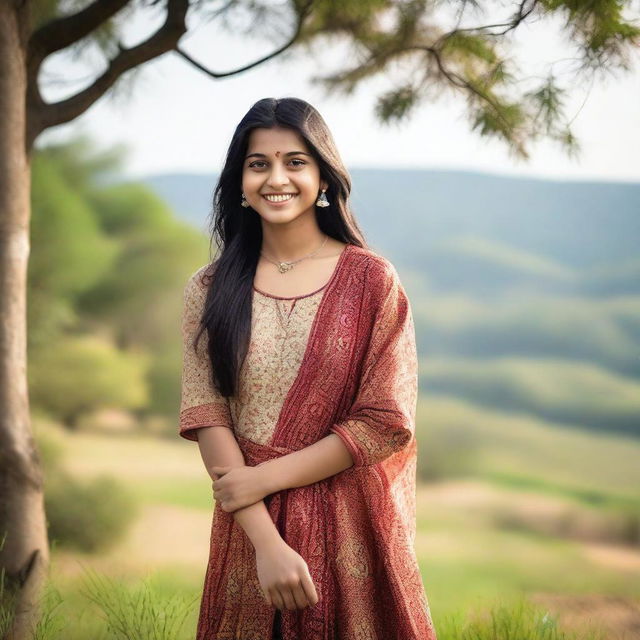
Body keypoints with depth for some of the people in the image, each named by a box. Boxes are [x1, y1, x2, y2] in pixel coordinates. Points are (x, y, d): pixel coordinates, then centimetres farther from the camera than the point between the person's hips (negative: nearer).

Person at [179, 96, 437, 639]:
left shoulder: (371, 280, -5)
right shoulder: (210, 289, 1)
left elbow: (387, 423, -10)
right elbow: (206, 417, -6)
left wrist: (264, 477, -13)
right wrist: (267, 542, -17)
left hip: (353, 527, -1)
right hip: (249, 526, 2)